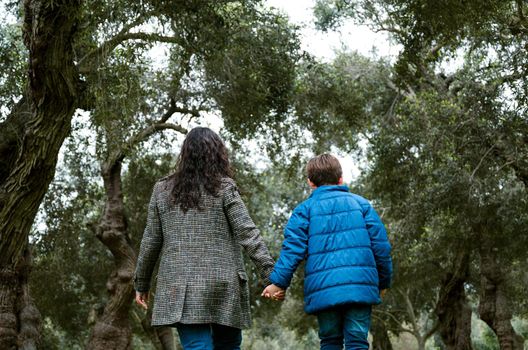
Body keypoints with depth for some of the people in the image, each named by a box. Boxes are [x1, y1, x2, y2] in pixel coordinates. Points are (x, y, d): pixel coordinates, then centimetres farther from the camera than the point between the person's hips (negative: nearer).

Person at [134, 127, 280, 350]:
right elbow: (248, 234, -7)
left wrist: (141, 284, 19)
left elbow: (150, 241, 9)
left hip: (180, 289, 1)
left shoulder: (163, 190, 7)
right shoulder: (224, 187, 0)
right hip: (223, 288, -1)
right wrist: (271, 276, -7)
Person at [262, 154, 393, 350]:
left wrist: (279, 281, 0)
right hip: (360, 286, 0)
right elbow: (380, 244, 10)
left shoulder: (305, 209, 8)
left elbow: (293, 247, -2)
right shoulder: (361, 203, 12)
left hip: (323, 289, 0)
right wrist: (383, 281, 20)